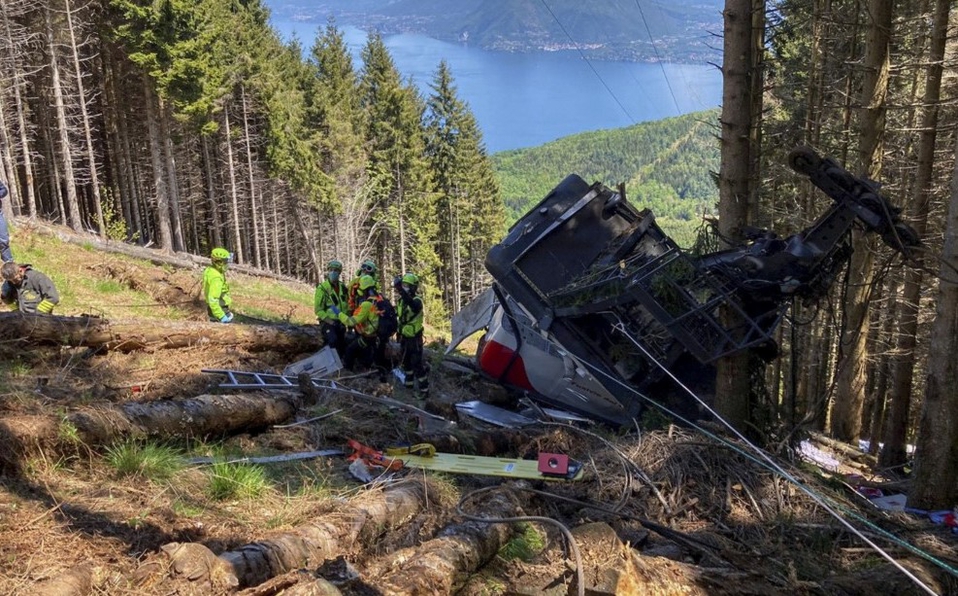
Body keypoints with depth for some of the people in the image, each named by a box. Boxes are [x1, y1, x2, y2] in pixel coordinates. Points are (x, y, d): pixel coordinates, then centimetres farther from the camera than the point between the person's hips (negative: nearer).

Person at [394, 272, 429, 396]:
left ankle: (424, 390, -2)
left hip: (414, 337, -8)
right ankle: (408, 383, 37)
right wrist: (399, 332, 20)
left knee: (417, 364, -8)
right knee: (406, 362, 21)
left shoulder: (417, 300, -20)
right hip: (404, 336, 8)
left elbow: (412, 304, -47)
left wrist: (400, 289, -57)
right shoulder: (402, 299, 5)